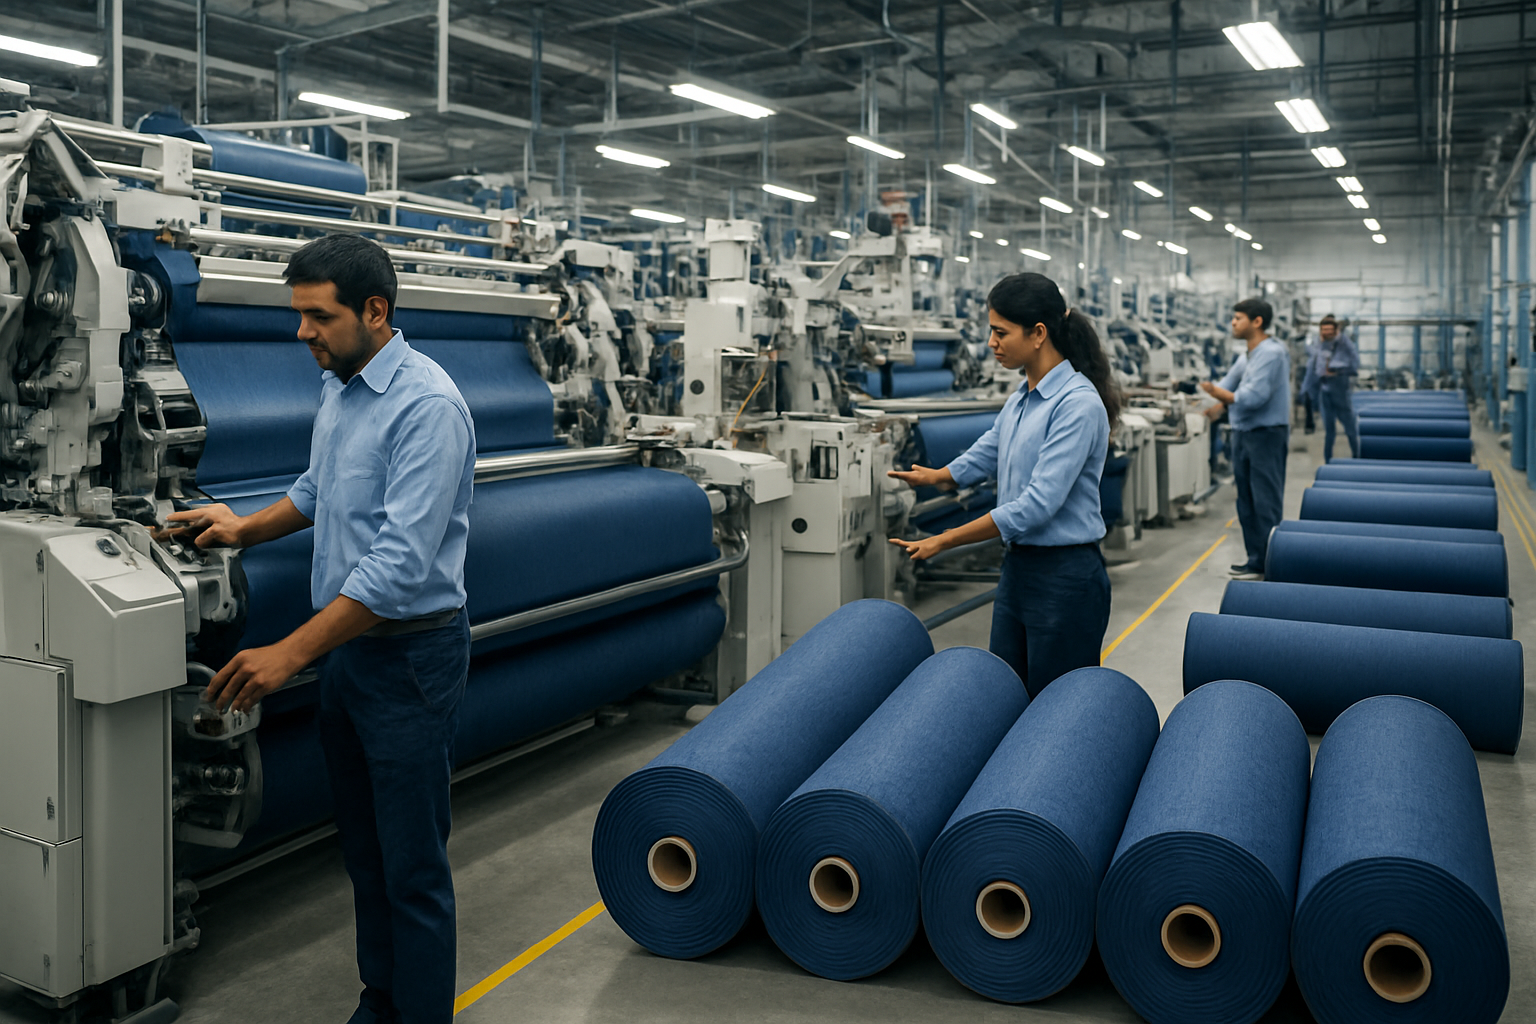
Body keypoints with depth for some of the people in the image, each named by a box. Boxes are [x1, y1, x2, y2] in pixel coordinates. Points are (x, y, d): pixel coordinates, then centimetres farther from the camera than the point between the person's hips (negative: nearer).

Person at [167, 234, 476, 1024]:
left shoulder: (426, 405, -21)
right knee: (362, 848, 20)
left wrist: (292, 653, -26)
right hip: (348, 644, 9)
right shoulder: (338, 388, 9)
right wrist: (245, 529, 11)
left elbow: (402, 561, -27)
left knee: (412, 865, 1)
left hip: (409, 654, -9)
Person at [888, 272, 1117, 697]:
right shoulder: (1022, 397, 8)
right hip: (1017, 567, 8)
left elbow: (1037, 504, -24)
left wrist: (945, 540, -20)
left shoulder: (1078, 403, -19)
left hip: (1065, 578, -8)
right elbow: (988, 451, 30)